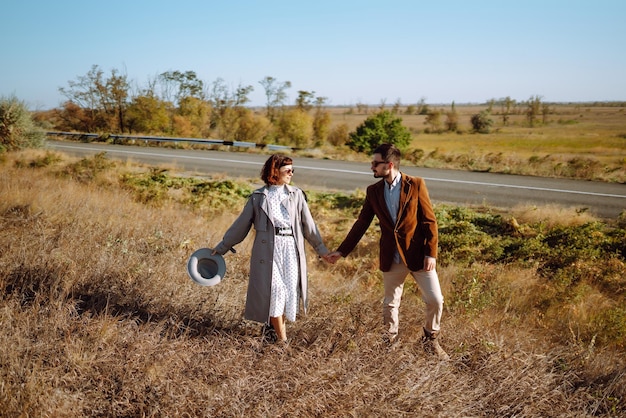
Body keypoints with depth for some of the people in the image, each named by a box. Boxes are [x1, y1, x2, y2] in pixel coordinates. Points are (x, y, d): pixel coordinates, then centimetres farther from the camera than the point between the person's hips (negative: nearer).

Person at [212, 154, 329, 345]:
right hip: (268, 249, -2)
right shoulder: (258, 197, 5)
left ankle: (272, 325, 24)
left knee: (290, 290, 1)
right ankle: (281, 338, 4)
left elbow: (308, 225, 12)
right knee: (275, 290, -6)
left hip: (291, 249, 2)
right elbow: (241, 225, 10)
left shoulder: (296, 195, 10)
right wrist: (222, 247, 11)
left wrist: (322, 249, 11)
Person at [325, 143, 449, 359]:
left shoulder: (416, 185, -8)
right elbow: (361, 224, 8)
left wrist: (431, 253, -12)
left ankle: (431, 340, 24)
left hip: (418, 255, -3)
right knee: (390, 304, 13)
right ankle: (390, 343, 31)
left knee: (435, 300, 0)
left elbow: (429, 221, -7)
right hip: (391, 258, 3)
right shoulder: (373, 191, 2)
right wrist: (341, 251, 6)